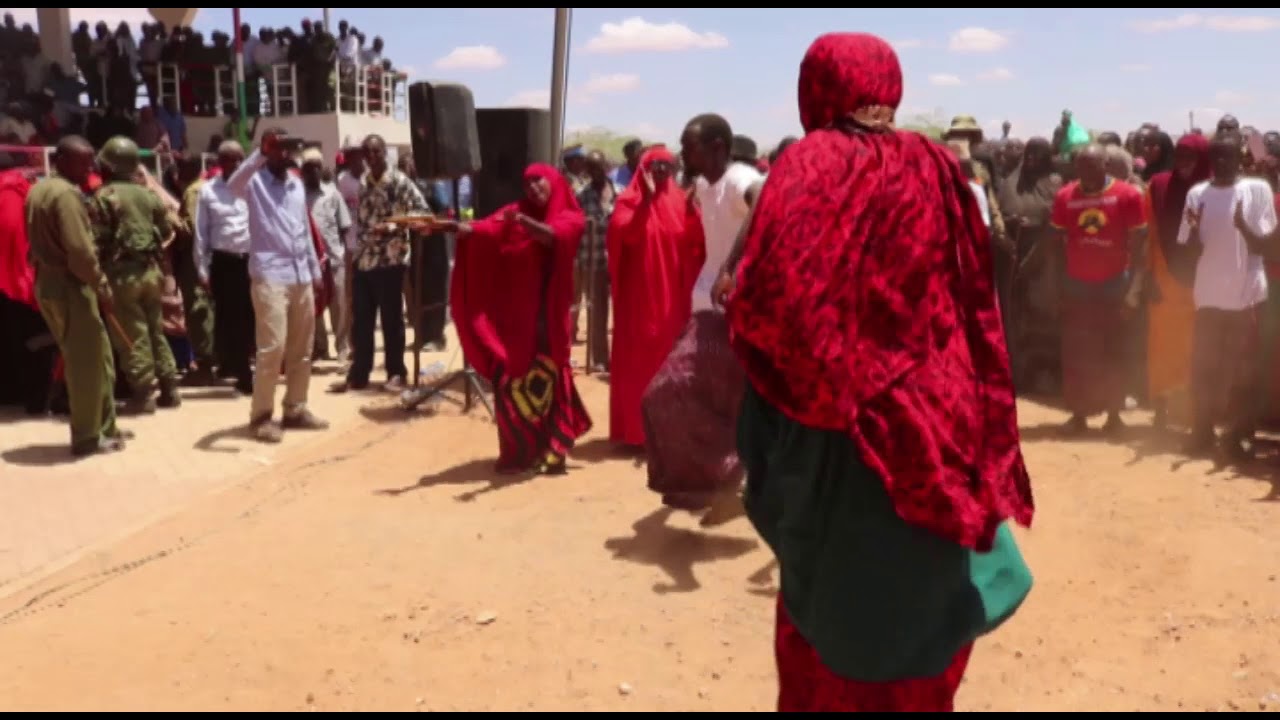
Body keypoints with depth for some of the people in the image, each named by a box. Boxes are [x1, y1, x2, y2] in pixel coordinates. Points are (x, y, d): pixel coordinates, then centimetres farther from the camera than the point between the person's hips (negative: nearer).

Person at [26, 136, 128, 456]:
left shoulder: (39, 189, 15)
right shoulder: (66, 193, -16)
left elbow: (40, 242, 17)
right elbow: (79, 250, -22)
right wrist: (102, 287, -13)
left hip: (48, 282, 10)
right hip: (69, 285, -10)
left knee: (97, 357, 16)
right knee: (86, 363, 0)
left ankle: (104, 426, 24)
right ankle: (87, 437, 7)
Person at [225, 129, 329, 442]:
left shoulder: (297, 184, 16)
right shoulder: (255, 182, -2)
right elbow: (233, 185, -27)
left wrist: (316, 270, 18)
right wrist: (261, 154, -32)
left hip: (301, 276, 7)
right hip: (270, 276, -6)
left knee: (302, 349, 10)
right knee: (273, 347, -10)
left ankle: (296, 409, 20)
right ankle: (262, 415, 0)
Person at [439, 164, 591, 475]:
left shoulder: (570, 218, 2)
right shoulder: (515, 212, 9)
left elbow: (551, 236, -21)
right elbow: (485, 229, -9)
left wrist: (523, 221, -38)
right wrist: (455, 227, -29)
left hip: (547, 315, -3)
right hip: (514, 313, 3)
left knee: (544, 382, -2)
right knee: (510, 381, 0)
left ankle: (551, 452, 9)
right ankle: (520, 450, 13)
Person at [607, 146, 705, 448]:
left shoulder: (679, 200, 9)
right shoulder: (630, 200, 0)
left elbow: (695, 240, -3)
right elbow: (625, 233, -19)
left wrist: (692, 207, -16)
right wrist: (646, 199, -25)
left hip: (672, 293, 4)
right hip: (641, 293, -3)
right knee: (639, 359, -1)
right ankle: (636, 429, 5)